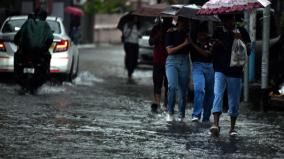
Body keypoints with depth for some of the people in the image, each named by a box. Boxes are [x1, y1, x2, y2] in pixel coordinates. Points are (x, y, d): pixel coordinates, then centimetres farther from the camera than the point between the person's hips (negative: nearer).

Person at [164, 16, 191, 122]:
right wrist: (184, 44, -12)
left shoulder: (188, 33, 12)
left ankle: (181, 115, 11)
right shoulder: (170, 33, 2)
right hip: (172, 61, -3)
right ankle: (170, 112, -8)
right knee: (172, 86, -19)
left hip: (184, 61, 3)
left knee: (183, 89, 2)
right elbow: (169, 50, -6)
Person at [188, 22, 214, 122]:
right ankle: (196, 115, -24)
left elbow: (206, 53, -9)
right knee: (199, 88, -22)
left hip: (210, 67, 2)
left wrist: (193, 44, -13)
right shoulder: (193, 39, 5)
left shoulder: (211, 42, 3)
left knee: (209, 93, 6)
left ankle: (206, 117, 17)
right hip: (197, 66, -2)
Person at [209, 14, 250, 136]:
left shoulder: (242, 32, 5)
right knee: (218, 94, -17)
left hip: (235, 71, 0)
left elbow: (248, 51, 2)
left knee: (234, 100, 5)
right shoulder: (218, 33, 9)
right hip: (220, 70, 0)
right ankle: (215, 124, -26)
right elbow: (211, 51, 18)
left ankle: (232, 127, 17)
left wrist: (240, 40, -14)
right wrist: (215, 45, -5)